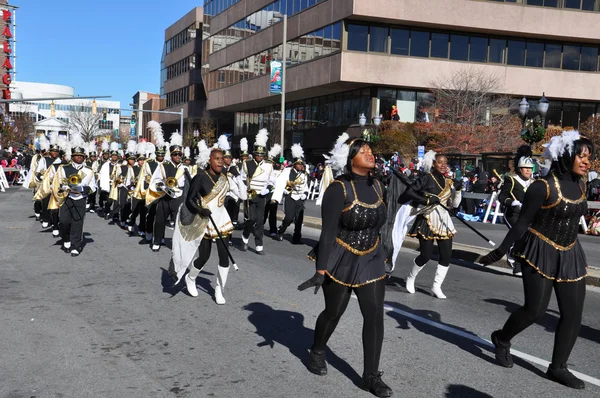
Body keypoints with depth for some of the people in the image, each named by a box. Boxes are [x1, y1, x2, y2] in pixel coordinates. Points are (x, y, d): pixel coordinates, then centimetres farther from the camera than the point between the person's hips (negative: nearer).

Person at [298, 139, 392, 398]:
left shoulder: (377, 186, 1)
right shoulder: (339, 189, -18)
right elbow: (328, 231, -20)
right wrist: (321, 270, -22)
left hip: (371, 260, 5)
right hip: (340, 260, -5)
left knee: (375, 315, -1)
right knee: (333, 313, 12)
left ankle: (371, 376, 10)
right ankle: (317, 352, 42)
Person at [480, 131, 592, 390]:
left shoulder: (580, 186, 5)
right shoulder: (543, 186, -16)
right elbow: (522, 223, -13)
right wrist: (500, 252, -12)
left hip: (570, 255, 7)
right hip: (541, 253, -7)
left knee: (573, 314, 3)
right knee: (535, 309, -5)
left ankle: (557, 368, 16)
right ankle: (501, 339, 23)